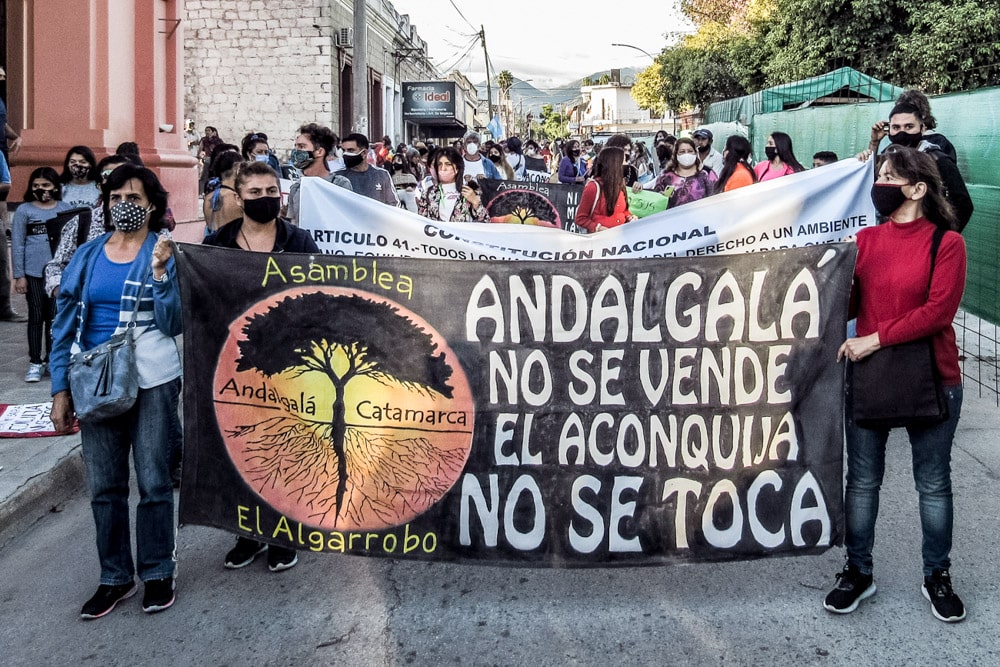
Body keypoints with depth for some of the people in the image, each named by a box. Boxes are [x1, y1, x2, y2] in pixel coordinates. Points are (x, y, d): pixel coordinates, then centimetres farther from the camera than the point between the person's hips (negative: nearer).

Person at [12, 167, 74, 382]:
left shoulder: (66, 209, 4)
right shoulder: (24, 210, 0)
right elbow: (17, 244, 0)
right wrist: (19, 275, -4)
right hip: (34, 272, -1)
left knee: (55, 315, 8)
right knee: (36, 315, 4)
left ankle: (52, 359, 20)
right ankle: (35, 362, 11)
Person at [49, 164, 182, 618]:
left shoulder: (165, 254, -2)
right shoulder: (88, 255, 7)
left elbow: (173, 325, -9)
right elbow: (66, 323, 8)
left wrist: (160, 274, -21)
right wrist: (60, 389, 4)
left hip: (152, 383, -3)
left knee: (153, 482, 4)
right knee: (104, 486, 9)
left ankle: (157, 573, 20)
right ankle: (115, 578, 23)